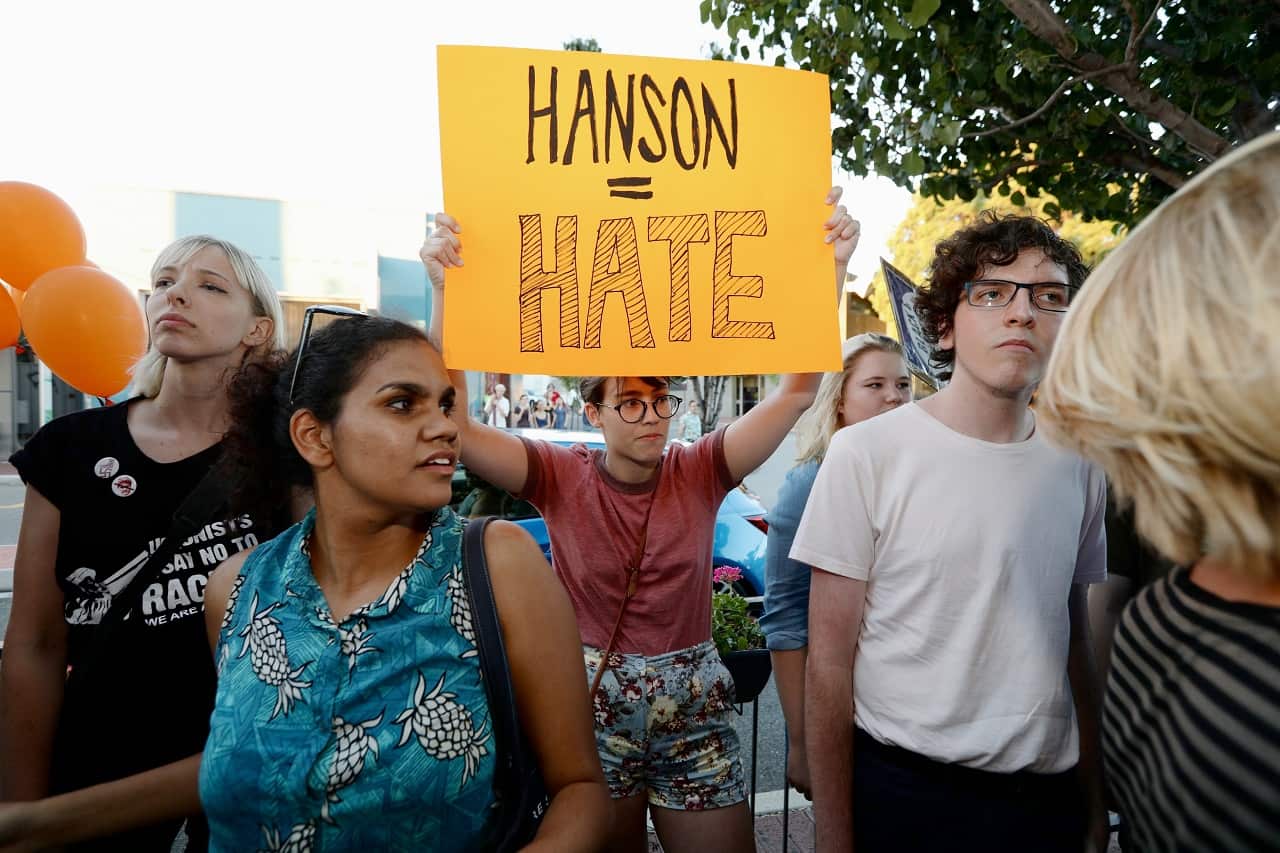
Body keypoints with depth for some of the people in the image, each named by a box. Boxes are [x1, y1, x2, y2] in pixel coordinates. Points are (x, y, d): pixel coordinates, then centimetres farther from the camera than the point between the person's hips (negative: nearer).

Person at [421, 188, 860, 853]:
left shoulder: (700, 471, -4)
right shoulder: (559, 477, -7)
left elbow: (797, 391, -14)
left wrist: (831, 268, -25)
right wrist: (445, 292, -30)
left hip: (694, 712, 2)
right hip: (592, 705, -1)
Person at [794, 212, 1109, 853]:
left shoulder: (1079, 464, 1)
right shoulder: (865, 453, -15)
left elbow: (1077, 645, 10)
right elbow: (829, 664, -12)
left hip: (1049, 798, 5)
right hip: (900, 796, -4)